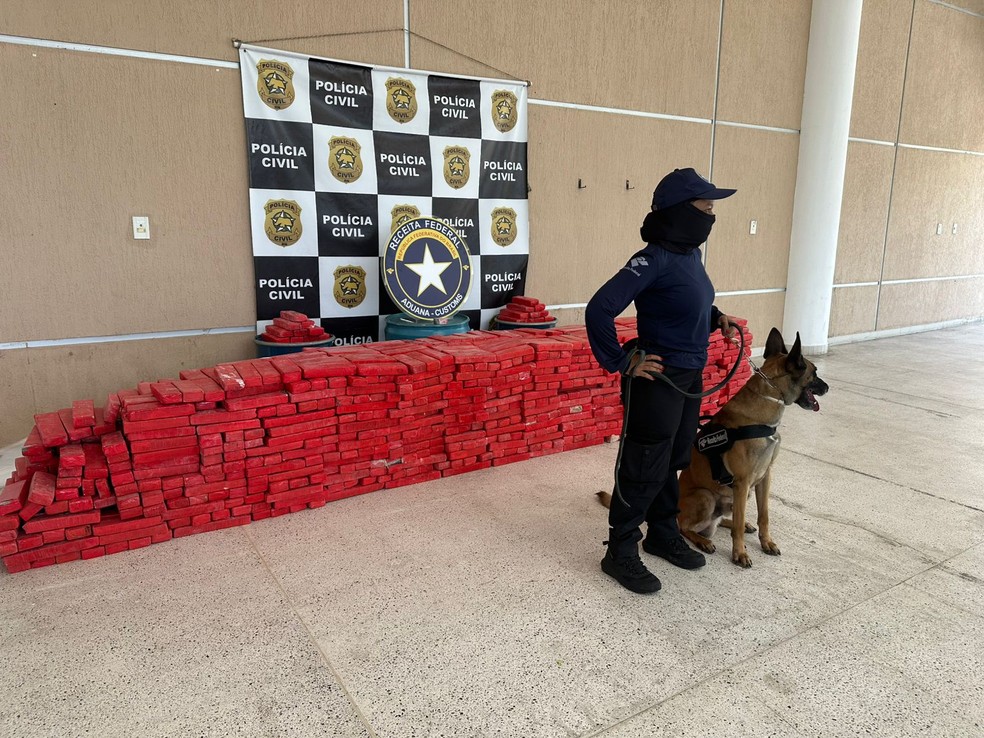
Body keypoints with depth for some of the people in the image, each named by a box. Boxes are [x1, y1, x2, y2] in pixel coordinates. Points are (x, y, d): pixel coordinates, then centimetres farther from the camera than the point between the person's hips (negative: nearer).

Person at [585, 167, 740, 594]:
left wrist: (715, 318, 8)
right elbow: (599, 310, -26)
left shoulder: (689, 254, 8)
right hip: (658, 380, -9)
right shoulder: (655, 259, -20)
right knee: (644, 470, 1)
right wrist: (622, 363, -20)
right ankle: (620, 553, 16)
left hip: (690, 378, 9)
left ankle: (664, 535, 37)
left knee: (673, 462, 20)